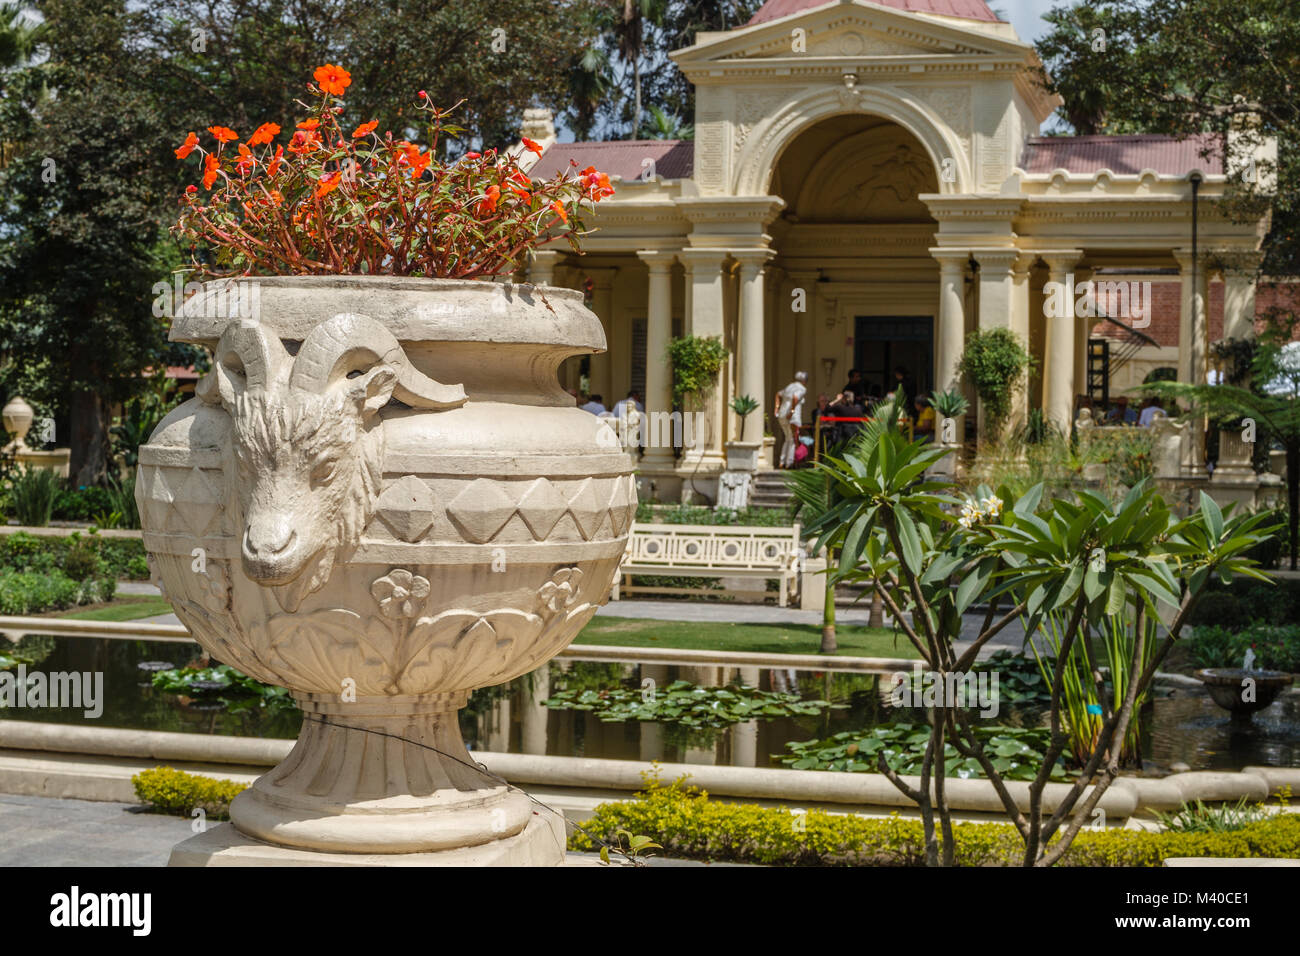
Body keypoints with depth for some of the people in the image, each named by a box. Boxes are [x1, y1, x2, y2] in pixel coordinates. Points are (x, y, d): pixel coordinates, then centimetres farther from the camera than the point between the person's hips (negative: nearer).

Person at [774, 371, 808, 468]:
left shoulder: (789, 386, 19)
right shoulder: (802, 389, -7)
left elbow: (779, 394, 32)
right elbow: (795, 397, -26)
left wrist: (776, 407, 24)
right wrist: (792, 411, -21)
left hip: (782, 416, 8)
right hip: (793, 417, -8)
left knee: (788, 439, 18)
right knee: (793, 440, -1)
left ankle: (782, 462, 13)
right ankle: (789, 463, -6)